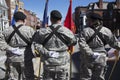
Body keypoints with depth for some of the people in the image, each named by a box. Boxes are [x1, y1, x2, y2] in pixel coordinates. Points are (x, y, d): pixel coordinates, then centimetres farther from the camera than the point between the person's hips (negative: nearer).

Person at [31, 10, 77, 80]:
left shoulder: (44, 32, -8)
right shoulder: (66, 31, -11)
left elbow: (35, 43, -8)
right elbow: (74, 42, 2)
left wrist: (46, 52, -10)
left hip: (49, 64, 1)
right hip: (63, 64, -1)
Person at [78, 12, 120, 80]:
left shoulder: (85, 31, -10)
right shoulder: (105, 31, -5)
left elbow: (82, 44, -22)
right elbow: (114, 42, -3)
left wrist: (90, 54, -24)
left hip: (87, 58, -1)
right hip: (101, 58, 2)